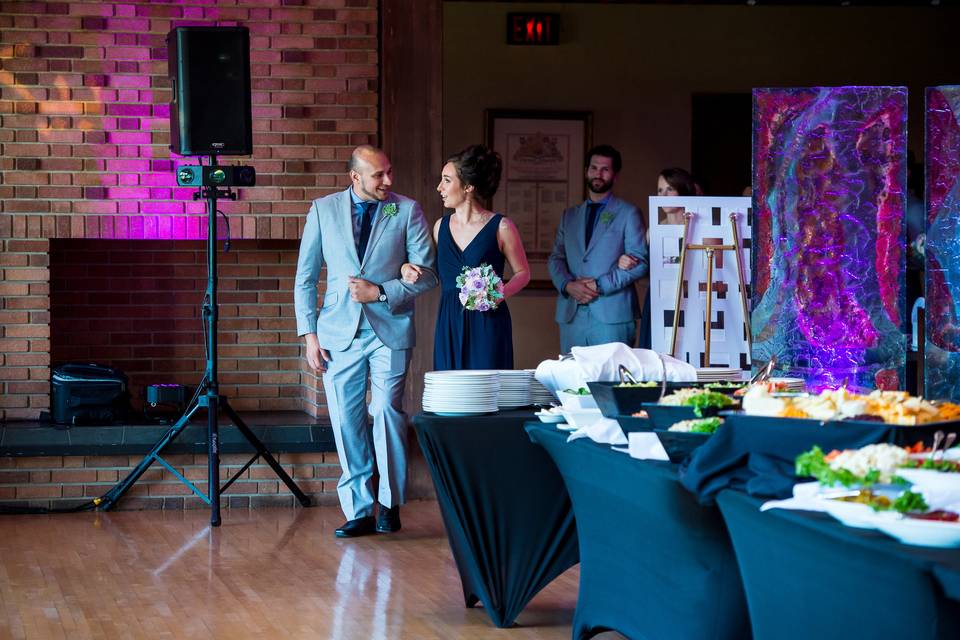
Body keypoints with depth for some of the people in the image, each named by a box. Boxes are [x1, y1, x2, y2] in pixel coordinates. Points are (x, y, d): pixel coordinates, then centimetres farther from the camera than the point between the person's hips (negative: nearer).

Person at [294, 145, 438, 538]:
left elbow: (427, 274, 1)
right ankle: (359, 512, 10)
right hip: (339, 333, 2)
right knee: (346, 422, 2)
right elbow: (305, 278, 8)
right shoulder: (323, 210, 5)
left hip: (389, 330, -1)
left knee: (387, 412, -7)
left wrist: (379, 292, -10)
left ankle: (390, 504, 9)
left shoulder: (407, 211, 2)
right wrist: (309, 333, 1)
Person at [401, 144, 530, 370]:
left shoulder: (501, 227, -4)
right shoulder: (441, 226, 11)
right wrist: (408, 270, 4)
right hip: (448, 325, 4)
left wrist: (502, 293, -14)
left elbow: (522, 272, 4)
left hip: (488, 327, -4)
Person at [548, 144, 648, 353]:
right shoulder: (569, 216, 20)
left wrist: (600, 285, -11)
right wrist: (568, 285, -7)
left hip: (612, 314, -4)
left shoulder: (628, 214, 6)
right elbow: (555, 259, 14)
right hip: (571, 314, 4)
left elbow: (640, 262, -2)